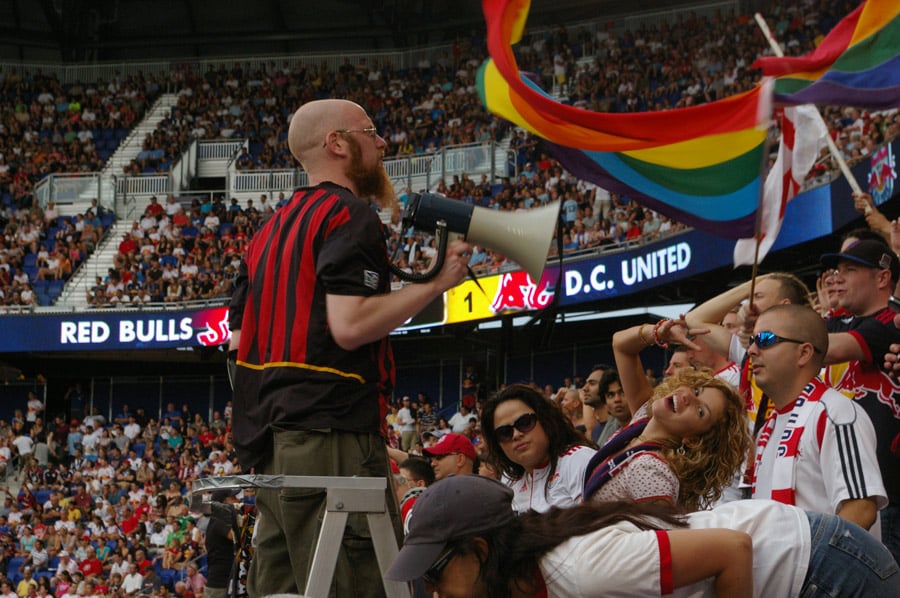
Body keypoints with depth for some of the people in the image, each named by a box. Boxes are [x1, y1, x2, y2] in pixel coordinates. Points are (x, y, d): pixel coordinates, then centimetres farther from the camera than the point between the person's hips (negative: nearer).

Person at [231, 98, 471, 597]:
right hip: (332, 434, -10)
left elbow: (245, 340, 23)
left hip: (271, 440, 10)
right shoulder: (350, 214, -7)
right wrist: (435, 281, -11)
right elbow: (349, 325, -19)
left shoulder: (274, 228, 21)